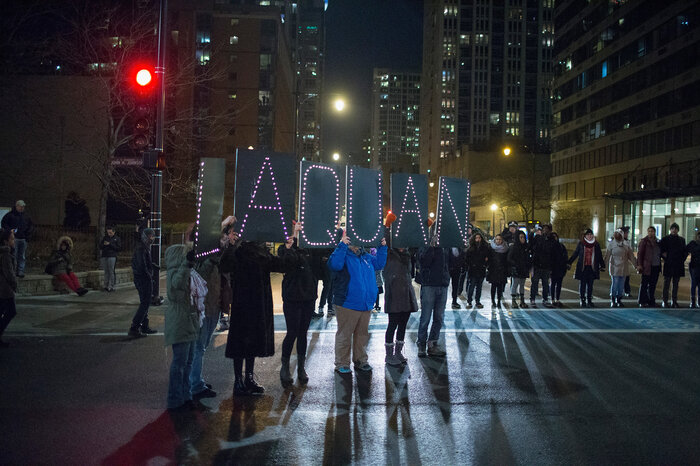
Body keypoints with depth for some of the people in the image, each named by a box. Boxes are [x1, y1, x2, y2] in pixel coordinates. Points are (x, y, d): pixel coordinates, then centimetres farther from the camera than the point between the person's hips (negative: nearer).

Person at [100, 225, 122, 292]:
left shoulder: (117, 238, 5)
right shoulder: (105, 237, 18)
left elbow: (119, 248, -5)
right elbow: (100, 247, 18)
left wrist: (110, 244, -12)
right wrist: (104, 244, -5)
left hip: (112, 257, -4)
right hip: (104, 256, 4)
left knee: (111, 272, -8)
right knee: (106, 272, 5)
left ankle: (111, 287, -6)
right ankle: (106, 286, 9)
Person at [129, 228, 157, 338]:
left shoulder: (144, 247, 15)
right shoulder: (142, 248, -17)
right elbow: (142, 266, -24)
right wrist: (149, 276, -15)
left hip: (143, 279, 11)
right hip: (144, 279, -11)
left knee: (144, 303, 16)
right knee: (144, 304, -8)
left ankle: (145, 327, 25)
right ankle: (134, 329, -7)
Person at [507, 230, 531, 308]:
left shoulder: (527, 247, 10)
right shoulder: (513, 247, -4)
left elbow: (529, 258, 17)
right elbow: (509, 259, -7)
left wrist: (529, 265, 3)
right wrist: (515, 264, -18)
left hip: (524, 270, 5)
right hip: (516, 270, -5)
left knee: (522, 285, 9)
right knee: (514, 284, -5)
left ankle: (522, 301, 14)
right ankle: (513, 301, -2)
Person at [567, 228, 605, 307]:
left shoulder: (596, 244, 8)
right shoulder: (580, 244, 2)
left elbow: (600, 256, 15)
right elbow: (575, 254, 8)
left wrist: (602, 266, 14)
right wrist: (569, 263, 5)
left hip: (592, 268, 2)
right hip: (582, 268, -1)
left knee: (590, 285, 3)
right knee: (582, 284, 1)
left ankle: (589, 301, 10)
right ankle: (583, 301, 8)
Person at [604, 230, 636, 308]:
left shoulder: (625, 244, 10)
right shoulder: (611, 243, 1)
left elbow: (630, 255, 13)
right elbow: (607, 255, -3)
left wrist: (636, 265, 10)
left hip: (623, 268, 3)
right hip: (615, 267, -3)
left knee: (621, 285, 6)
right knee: (615, 284, -5)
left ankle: (619, 300, 17)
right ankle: (613, 301, 5)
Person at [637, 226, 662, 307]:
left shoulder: (657, 242, 13)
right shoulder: (644, 241, -4)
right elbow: (639, 253, -7)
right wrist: (639, 265, -13)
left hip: (656, 267, 5)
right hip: (647, 267, -5)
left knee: (653, 285, 9)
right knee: (644, 284, -2)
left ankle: (651, 301, 17)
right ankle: (642, 302, 4)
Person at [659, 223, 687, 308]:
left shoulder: (682, 240, 11)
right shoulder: (665, 239, 1)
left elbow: (685, 251, 18)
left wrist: (682, 259, 6)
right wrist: (664, 256, -6)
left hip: (678, 265, 3)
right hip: (668, 265, -3)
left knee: (676, 284, 8)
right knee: (666, 284, -2)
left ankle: (674, 301, 13)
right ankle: (665, 302, 0)